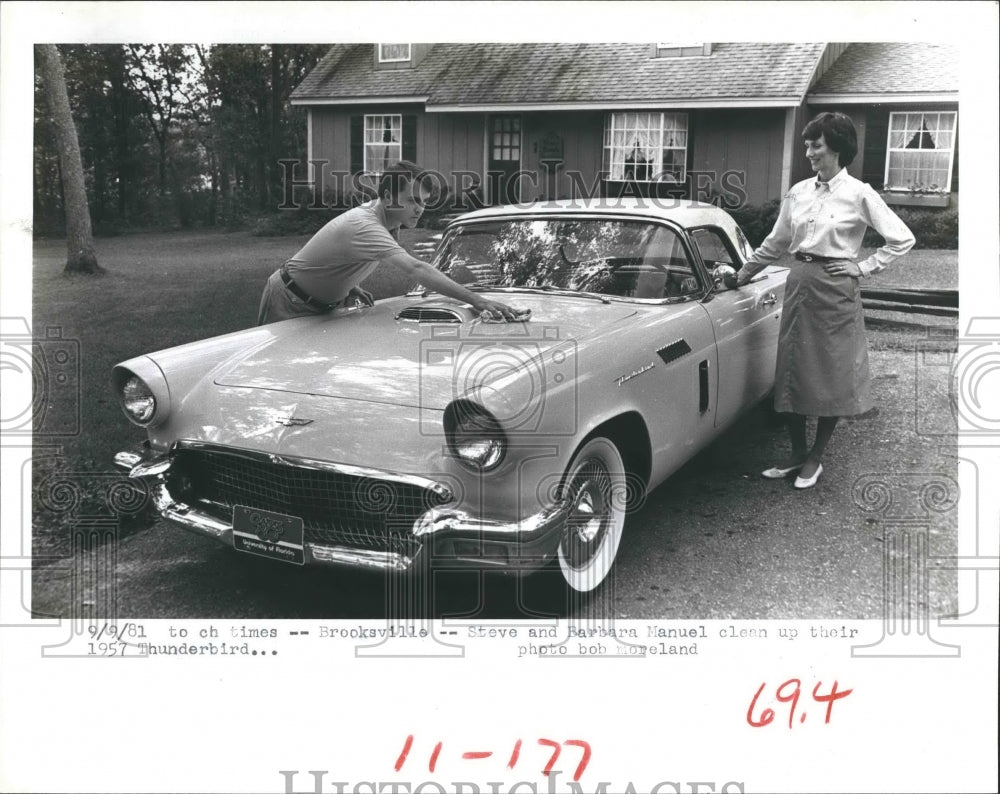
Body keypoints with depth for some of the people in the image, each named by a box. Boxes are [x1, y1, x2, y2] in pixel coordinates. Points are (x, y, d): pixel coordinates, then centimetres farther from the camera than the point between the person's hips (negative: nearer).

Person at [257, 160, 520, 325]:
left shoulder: (381, 217, -6)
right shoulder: (365, 226, -37)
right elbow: (417, 269, -51)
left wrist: (350, 286, -1)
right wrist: (477, 301, -56)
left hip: (319, 304, 8)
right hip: (288, 301, -8)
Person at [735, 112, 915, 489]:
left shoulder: (859, 195, -6)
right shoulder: (798, 192, 7)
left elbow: (902, 239, -2)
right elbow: (776, 243, 18)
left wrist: (864, 267, -7)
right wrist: (744, 273, 21)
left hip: (835, 288, -5)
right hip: (798, 283, 5)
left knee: (832, 373, 4)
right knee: (792, 371, 7)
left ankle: (816, 457, 17)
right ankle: (797, 453, 20)